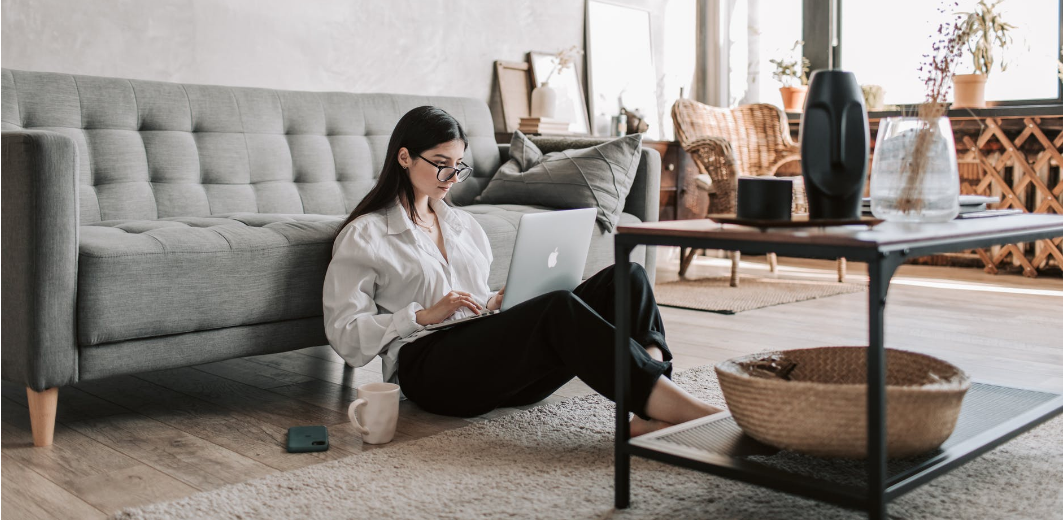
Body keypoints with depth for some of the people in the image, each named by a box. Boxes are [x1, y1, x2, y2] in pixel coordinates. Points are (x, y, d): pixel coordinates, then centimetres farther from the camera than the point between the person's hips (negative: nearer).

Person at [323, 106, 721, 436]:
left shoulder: (463, 224, 27)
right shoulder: (362, 236, 8)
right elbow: (345, 337, -1)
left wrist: (500, 302, 7)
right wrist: (425, 314, -11)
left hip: (500, 369, 7)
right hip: (431, 370, -6)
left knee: (626, 278, -17)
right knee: (560, 309, -35)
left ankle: (652, 413, -39)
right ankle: (674, 404, -38)